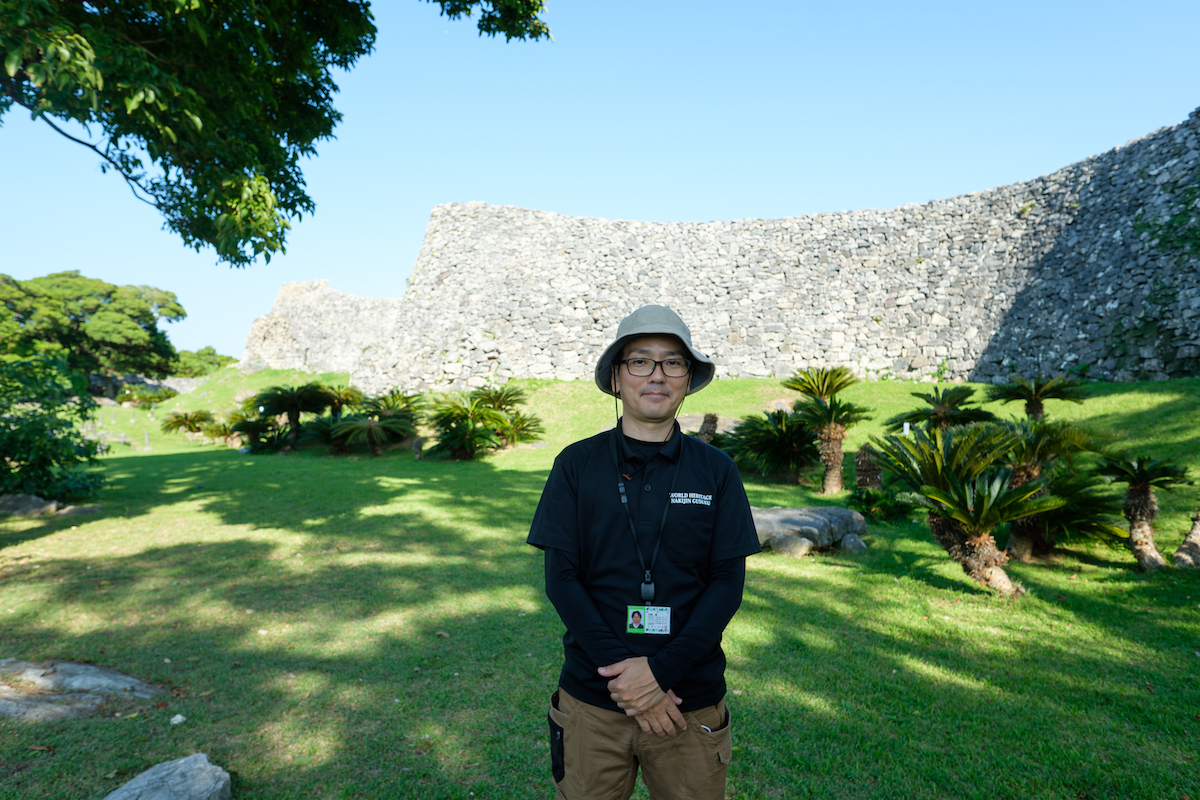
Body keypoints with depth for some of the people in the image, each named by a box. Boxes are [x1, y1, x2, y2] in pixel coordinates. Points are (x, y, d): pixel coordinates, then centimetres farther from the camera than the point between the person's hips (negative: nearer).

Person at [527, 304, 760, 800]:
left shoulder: (715, 471, -2)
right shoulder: (577, 464, -4)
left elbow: (728, 582, -4)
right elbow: (561, 578, -6)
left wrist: (661, 669, -15)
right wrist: (622, 671, -14)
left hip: (692, 701, 1)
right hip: (591, 698, 0)